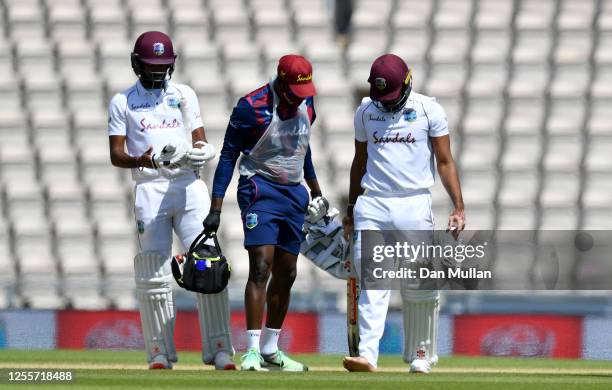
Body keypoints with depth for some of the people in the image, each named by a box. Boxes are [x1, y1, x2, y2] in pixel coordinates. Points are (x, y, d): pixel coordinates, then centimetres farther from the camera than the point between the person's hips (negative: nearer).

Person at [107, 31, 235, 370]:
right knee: (153, 273, -3)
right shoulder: (122, 102, 10)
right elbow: (116, 155, 3)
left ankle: (218, 348, -8)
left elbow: (200, 141, 13)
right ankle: (160, 352, 3)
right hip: (149, 187, -1)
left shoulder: (184, 95, 16)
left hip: (189, 185, 1)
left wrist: (200, 153, -11)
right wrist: (141, 160, -18)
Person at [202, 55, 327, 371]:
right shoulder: (252, 107, -15)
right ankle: (252, 351, -21)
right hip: (260, 188, -7)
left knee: (286, 274, 8)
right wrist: (216, 208, -14)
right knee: (261, 267, -18)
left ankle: (270, 351, 18)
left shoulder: (306, 103, 4)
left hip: (294, 193, 7)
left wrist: (315, 190, 30)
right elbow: (228, 155, -11)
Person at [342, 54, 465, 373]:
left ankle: (420, 356, 14)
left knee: (420, 287, 1)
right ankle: (367, 356, -17)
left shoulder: (428, 110, 1)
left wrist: (458, 207, -7)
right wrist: (351, 209, 21)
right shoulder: (365, 111, 10)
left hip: (414, 206, -2)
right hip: (372, 205, 2)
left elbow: (445, 161, 1)